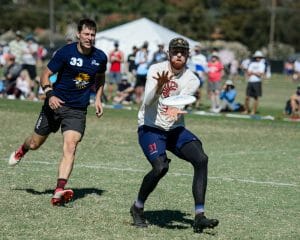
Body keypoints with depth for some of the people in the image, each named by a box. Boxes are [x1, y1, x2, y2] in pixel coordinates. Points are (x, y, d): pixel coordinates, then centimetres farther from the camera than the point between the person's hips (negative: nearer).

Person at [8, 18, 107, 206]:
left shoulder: (100, 57, -3)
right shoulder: (66, 52, -14)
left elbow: (100, 78, 19)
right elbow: (46, 75, -9)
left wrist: (98, 99, 7)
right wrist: (50, 94, -26)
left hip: (78, 110, 1)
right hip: (56, 104, -1)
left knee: (70, 146, -20)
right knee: (35, 144, 13)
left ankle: (59, 192, -27)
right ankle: (21, 151, 52)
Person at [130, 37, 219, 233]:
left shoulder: (192, 80, -2)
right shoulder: (156, 70, -8)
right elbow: (149, 101, -20)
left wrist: (174, 110, -43)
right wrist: (159, 86, -40)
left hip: (175, 129, 4)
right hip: (150, 128, -4)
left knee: (201, 159, -18)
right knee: (160, 167, -26)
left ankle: (199, 217, -16)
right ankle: (137, 208, 1)